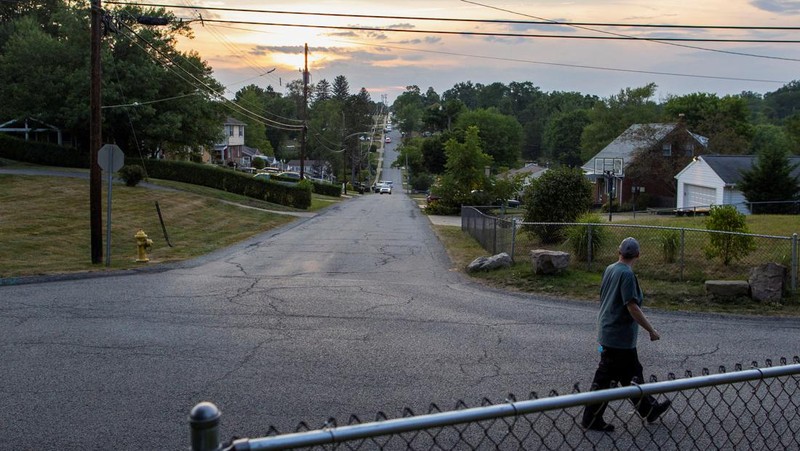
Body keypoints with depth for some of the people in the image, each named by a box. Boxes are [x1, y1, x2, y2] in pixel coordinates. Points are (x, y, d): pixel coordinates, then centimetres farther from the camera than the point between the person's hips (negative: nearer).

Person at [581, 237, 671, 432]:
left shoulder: (609, 269, 7)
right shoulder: (627, 274, -20)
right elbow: (632, 307, -24)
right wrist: (651, 330, -16)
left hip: (608, 331, 10)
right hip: (619, 336, -10)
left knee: (633, 373, 19)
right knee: (604, 377, 1)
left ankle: (649, 409, 31)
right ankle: (591, 419, 12)